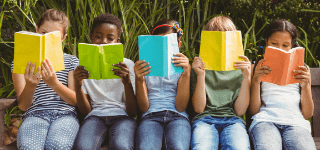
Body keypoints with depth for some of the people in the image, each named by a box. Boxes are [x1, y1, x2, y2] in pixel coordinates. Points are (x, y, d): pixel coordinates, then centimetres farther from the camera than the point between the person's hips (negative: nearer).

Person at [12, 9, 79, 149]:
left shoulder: (71, 62, 15)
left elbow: (75, 101, 3)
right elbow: (23, 106, 5)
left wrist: (54, 83, -17)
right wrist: (30, 86, -20)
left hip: (65, 115, 0)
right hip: (35, 115, 0)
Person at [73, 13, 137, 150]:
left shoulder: (127, 65, 8)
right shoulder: (84, 66, 12)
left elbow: (132, 112, -1)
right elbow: (86, 112, 5)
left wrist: (127, 82, -19)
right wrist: (78, 86, -13)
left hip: (122, 116, -1)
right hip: (96, 116, 1)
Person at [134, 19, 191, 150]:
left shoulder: (182, 66, 17)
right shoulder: (145, 67, 18)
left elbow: (180, 107, 2)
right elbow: (144, 108, 6)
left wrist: (186, 74, -8)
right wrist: (139, 80, -11)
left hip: (177, 116, 0)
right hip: (151, 116, 0)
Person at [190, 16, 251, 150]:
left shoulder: (240, 68, 14)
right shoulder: (199, 67, 13)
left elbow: (240, 111, 4)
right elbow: (198, 108, 3)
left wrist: (247, 78, -5)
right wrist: (201, 76, -6)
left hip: (232, 120, 1)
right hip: (205, 119, 0)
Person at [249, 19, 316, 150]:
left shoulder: (301, 70, 24)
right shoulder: (257, 68, 20)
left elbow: (308, 114, 15)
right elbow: (253, 111, 8)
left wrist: (305, 86, -2)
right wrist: (256, 80, -6)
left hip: (296, 121, 2)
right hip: (265, 119, -1)